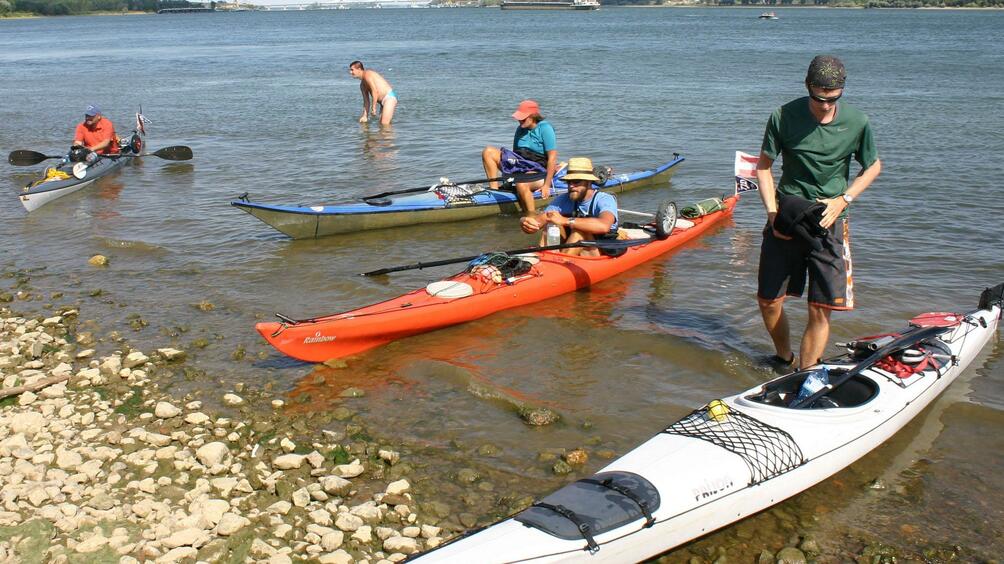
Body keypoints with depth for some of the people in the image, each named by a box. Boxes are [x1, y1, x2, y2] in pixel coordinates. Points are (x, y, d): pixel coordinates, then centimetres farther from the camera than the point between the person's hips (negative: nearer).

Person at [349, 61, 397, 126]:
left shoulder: (367, 74, -11)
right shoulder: (362, 84, 18)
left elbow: (375, 91, -19)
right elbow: (366, 101, 18)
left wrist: (373, 108, -18)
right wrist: (365, 116, 11)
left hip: (389, 97, -10)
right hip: (383, 101, 10)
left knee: (384, 124, -18)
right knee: (381, 124, 10)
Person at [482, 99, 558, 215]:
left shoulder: (544, 128, -12)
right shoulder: (520, 130, 9)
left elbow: (552, 158, -16)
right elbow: (515, 153, 14)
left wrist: (547, 185, -20)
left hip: (538, 171, -7)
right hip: (519, 166, 7)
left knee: (521, 184, -42)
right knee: (488, 152, -5)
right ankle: (494, 189, -10)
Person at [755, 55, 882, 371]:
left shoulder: (856, 123, -7)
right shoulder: (784, 117, -8)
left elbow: (873, 166, 9)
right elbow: (763, 166, 2)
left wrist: (843, 200, -6)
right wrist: (772, 212, -10)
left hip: (829, 222, -1)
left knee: (820, 310, -6)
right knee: (768, 301, 7)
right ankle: (784, 359, 34)